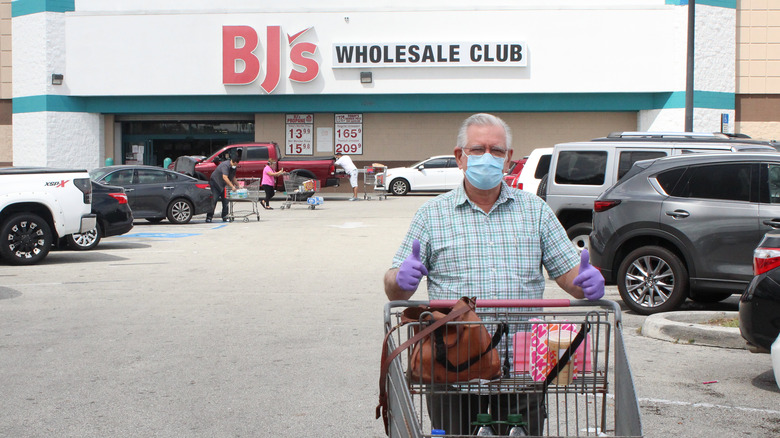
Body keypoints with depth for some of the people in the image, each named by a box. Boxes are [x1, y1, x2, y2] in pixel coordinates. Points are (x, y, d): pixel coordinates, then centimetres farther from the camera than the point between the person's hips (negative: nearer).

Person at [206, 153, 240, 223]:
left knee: (225, 201, 1)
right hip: (215, 183, -8)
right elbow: (225, 177, -35)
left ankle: (224, 217, 6)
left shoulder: (234, 167, 3)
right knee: (213, 200, -12)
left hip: (223, 185, 8)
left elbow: (233, 178, 16)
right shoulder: (225, 165, -25)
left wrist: (238, 185, 4)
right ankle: (209, 217, -9)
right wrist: (232, 186, -38)